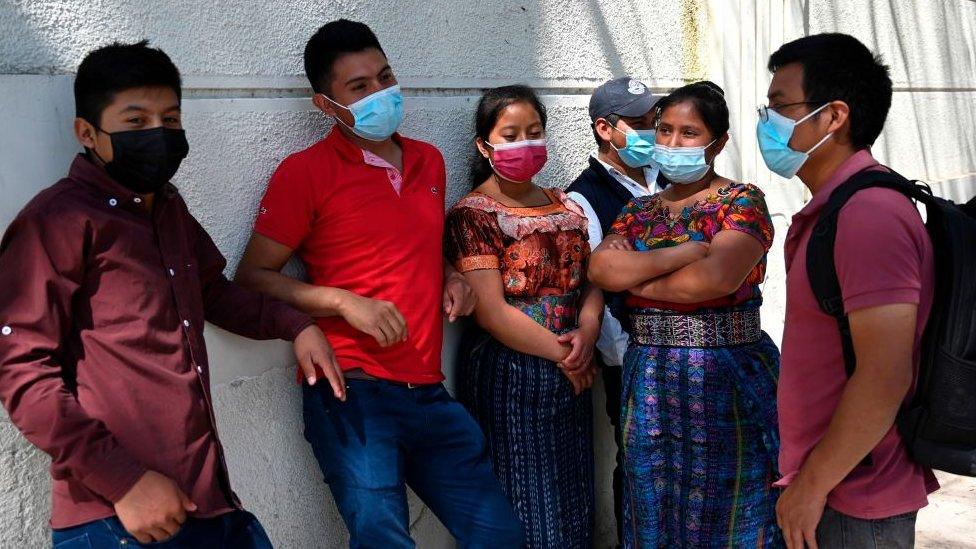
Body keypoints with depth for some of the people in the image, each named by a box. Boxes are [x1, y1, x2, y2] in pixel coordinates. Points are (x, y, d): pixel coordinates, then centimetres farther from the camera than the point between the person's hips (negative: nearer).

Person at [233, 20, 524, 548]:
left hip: (430, 394, 6)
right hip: (352, 394, -6)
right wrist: (345, 302, -17)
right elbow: (252, 278, -6)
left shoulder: (429, 160, 13)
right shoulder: (305, 171, -5)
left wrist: (451, 277, 7)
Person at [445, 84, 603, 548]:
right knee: (525, 509, 3)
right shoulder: (473, 214, -9)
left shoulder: (564, 205, 11)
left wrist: (587, 331, -12)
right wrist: (561, 353, -13)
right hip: (509, 375, -6)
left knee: (574, 501, 14)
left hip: (570, 374, 6)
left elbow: (590, 281, 9)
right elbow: (491, 311, -16)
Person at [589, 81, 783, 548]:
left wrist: (637, 283, -7)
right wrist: (689, 250, -12)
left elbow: (716, 278, -22)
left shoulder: (741, 202, -4)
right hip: (648, 378, 5)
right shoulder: (639, 210, 12)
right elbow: (600, 269, -6)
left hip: (724, 377, -5)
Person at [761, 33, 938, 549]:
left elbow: (884, 379, -26)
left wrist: (812, 484, -18)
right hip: (840, 486, 9)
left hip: (852, 504, -9)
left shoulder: (868, 214, -21)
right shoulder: (837, 209, 11)